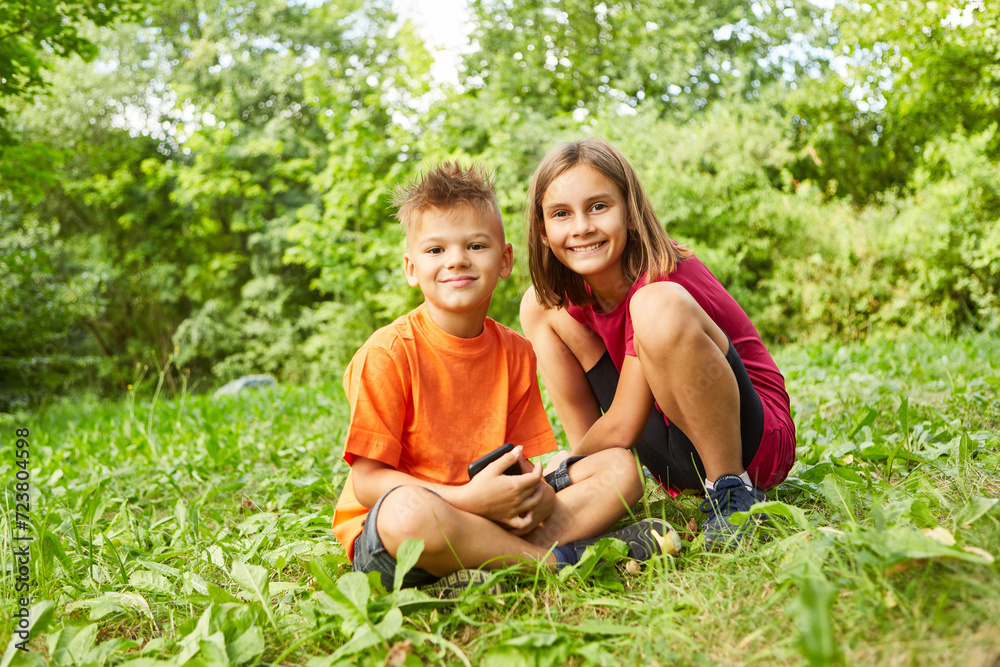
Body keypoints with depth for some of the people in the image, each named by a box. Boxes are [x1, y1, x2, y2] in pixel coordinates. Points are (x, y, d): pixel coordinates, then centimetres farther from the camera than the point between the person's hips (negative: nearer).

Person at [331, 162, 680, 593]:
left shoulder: (515, 352, 4)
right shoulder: (388, 353, -13)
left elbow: (525, 458, 7)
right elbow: (367, 480, -15)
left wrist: (539, 496, -18)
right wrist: (470, 499, -27)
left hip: (493, 507, 6)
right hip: (389, 527, -5)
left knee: (620, 469, -4)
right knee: (409, 510, -42)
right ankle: (559, 555, -21)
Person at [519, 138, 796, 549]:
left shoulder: (660, 279, -23)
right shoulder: (572, 292, -2)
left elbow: (622, 427, -21)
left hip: (752, 441, -7)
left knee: (659, 305, -37)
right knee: (540, 304, 0)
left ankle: (733, 492, -19)